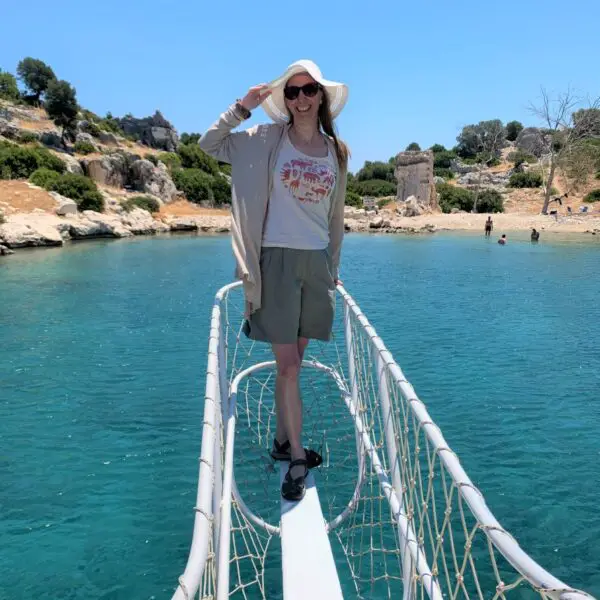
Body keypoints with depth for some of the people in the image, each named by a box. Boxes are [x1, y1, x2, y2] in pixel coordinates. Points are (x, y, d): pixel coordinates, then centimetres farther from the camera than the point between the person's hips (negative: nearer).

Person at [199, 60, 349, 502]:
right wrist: (242, 108, -8)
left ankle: (283, 441, 27)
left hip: (317, 262, 4)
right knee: (288, 365, -4)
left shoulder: (337, 151, 10)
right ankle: (297, 460, 7)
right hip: (278, 260, -3)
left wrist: (334, 266, 18)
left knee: (293, 361, 12)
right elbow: (209, 145, 2)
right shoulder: (267, 140, 2)